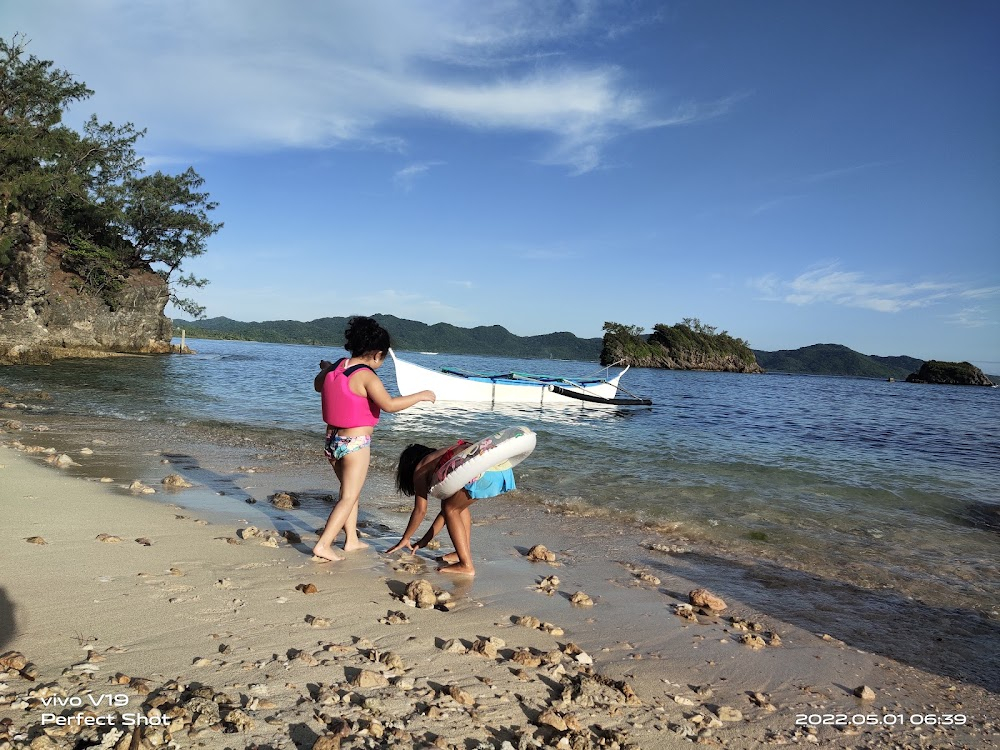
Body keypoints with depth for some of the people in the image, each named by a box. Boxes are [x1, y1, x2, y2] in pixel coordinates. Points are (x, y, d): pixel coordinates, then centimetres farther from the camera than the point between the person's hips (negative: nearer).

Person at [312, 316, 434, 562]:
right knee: (349, 497, 1)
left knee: (350, 491, 22)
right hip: (355, 443, -8)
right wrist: (420, 396, -17)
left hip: (332, 440, 8)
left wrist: (324, 368, 44)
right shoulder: (366, 376, -18)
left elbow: (318, 385, 25)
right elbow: (389, 404, -27)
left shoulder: (334, 369, 4)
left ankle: (351, 540, 30)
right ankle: (323, 545, -4)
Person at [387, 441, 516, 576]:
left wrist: (405, 539, 28)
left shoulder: (421, 468, 17)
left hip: (484, 471, -8)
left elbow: (421, 510, 15)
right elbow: (448, 507, 38)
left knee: (452, 509, 10)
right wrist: (424, 540, 43)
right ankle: (466, 553, 29)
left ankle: (466, 565, 7)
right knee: (458, 506, 26)